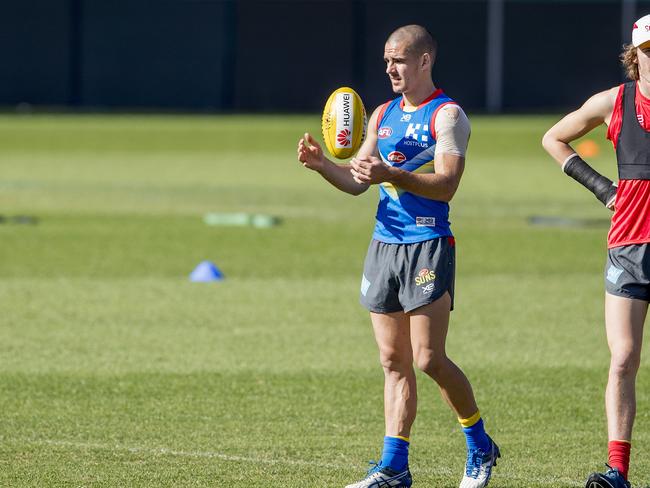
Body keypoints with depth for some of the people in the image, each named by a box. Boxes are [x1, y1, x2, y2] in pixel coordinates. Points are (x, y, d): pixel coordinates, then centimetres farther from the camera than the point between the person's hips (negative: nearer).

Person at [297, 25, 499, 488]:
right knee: (394, 361, 4)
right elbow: (357, 180, 17)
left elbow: (446, 184, -17)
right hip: (384, 244, 7)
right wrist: (322, 164, -3)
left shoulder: (447, 115, -6)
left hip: (428, 246, -6)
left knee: (429, 359, -8)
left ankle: (480, 446, 10)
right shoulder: (384, 115, 15)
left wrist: (391, 174, -30)